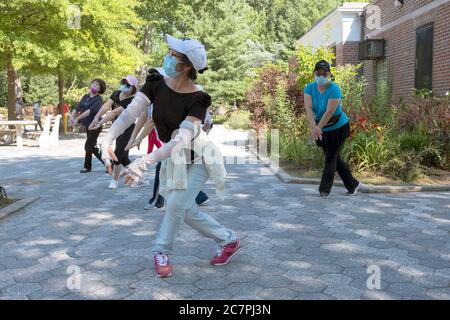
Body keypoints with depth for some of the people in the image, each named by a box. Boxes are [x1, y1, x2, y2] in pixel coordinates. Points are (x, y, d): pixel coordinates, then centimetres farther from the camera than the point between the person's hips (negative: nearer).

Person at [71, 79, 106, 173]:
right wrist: (72, 116, -20)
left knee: (88, 146, -6)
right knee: (92, 147, 13)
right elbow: (77, 107, -2)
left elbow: (90, 111, -28)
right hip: (88, 126, 7)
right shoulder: (85, 97, 6)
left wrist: (77, 118, -33)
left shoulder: (98, 100, -15)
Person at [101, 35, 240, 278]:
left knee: (176, 203, -14)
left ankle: (161, 252, 12)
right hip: (172, 158, 6)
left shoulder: (197, 99, -29)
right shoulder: (156, 84, -15)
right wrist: (107, 140, -40)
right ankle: (228, 240, 28)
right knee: (187, 211, 9)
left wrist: (145, 161, -50)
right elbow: (130, 112, -23)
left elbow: (181, 140, -39)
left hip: (197, 158, -6)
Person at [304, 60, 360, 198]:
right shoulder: (309, 88, -8)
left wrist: (317, 128, -32)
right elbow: (308, 109, -20)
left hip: (338, 128, -6)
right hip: (323, 130, 6)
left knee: (330, 159, -1)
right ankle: (353, 184, 30)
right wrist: (313, 127, -34)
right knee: (335, 158, 14)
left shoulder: (334, 89, -22)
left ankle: (324, 190, 10)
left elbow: (329, 112, -28)